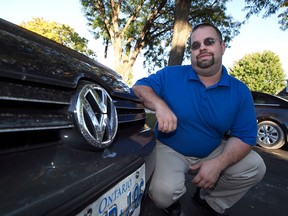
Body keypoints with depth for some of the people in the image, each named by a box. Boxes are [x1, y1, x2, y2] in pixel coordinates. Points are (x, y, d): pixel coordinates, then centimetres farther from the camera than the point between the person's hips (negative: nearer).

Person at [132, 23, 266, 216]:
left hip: (212, 153, 4)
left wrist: (218, 164, -23)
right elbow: (139, 88, -11)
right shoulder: (171, 75, -10)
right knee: (163, 193, -28)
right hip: (170, 150, -3)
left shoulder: (240, 91, -5)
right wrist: (159, 104, -33)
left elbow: (245, 137, -6)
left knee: (256, 167, -12)